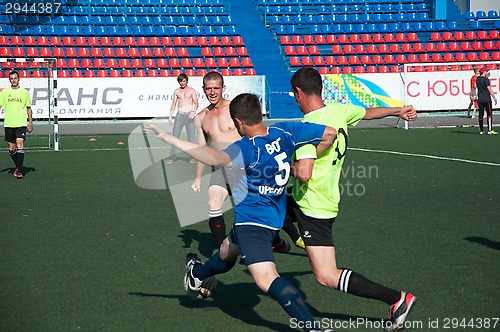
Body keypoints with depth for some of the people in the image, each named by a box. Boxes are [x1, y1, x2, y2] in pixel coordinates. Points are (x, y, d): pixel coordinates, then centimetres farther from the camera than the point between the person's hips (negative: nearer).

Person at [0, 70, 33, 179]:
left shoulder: (25, 92, 5)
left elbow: (28, 108, 11)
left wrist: (30, 123, 9)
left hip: (21, 123, -2)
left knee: (20, 144, -16)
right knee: (11, 148, 7)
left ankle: (19, 171, -17)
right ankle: (18, 166, 29)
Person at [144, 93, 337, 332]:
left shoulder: (247, 148, -26)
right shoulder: (285, 132, -7)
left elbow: (214, 158, -45)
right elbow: (330, 133, -8)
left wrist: (168, 139, -44)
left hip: (252, 220, -10)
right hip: (273, 217, 10)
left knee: (266, 279, -18)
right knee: (227, 251, 34)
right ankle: (197, 275, 61)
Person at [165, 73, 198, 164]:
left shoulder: (191, 90, 2)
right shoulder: (176, 91, 11)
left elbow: (196, 103, -2)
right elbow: (174, 104, 16)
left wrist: (193, 112, -20)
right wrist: (170, 115, 9)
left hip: (189, 115, -2)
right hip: (179, 115, 2)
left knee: (191, 137, -1)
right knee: (174, 136, -1)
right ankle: (172, 156, 3)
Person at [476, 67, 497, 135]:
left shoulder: (477, 79, 10)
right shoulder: (486, 79, -10)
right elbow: (489, 89, -15)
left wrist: (486, 76, 30)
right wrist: (494, 97, -14)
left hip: (480, 99, 7)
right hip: (486, 99, -7)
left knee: (481, 114, 8)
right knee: (489, 114, -4)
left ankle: (481, 130, 10)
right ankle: (490, 130, -10)